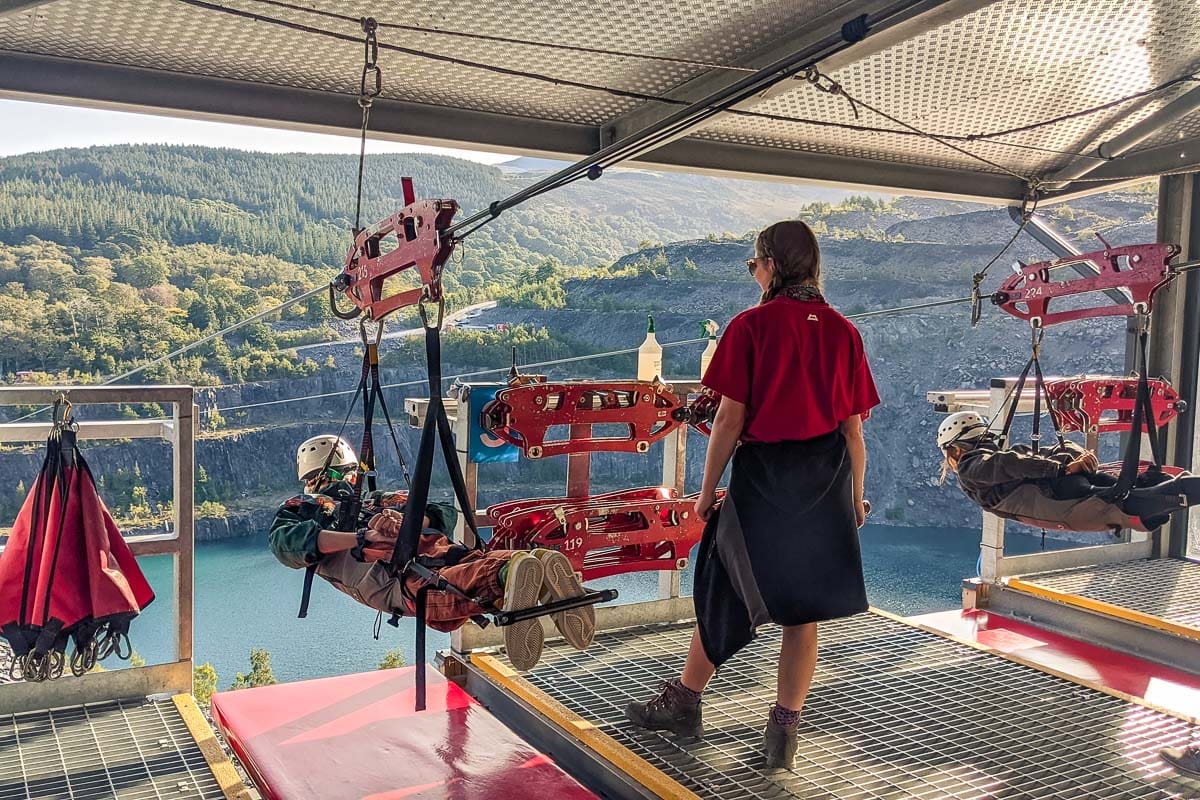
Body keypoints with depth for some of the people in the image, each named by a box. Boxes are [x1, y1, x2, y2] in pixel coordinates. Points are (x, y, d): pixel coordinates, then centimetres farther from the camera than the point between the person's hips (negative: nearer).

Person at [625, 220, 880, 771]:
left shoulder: (751, 326, -9)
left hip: (762, 474, -3)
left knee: (724, 592, 12)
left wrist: (707, 491, -1)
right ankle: (784, 731, 16)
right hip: (825, 482, 3)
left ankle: (683, 703, 28)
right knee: (802, 606, 11)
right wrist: (854, 497, 15)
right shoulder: (843, 331, 2)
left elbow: (730, 420, -10)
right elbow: (854, 427, 4)